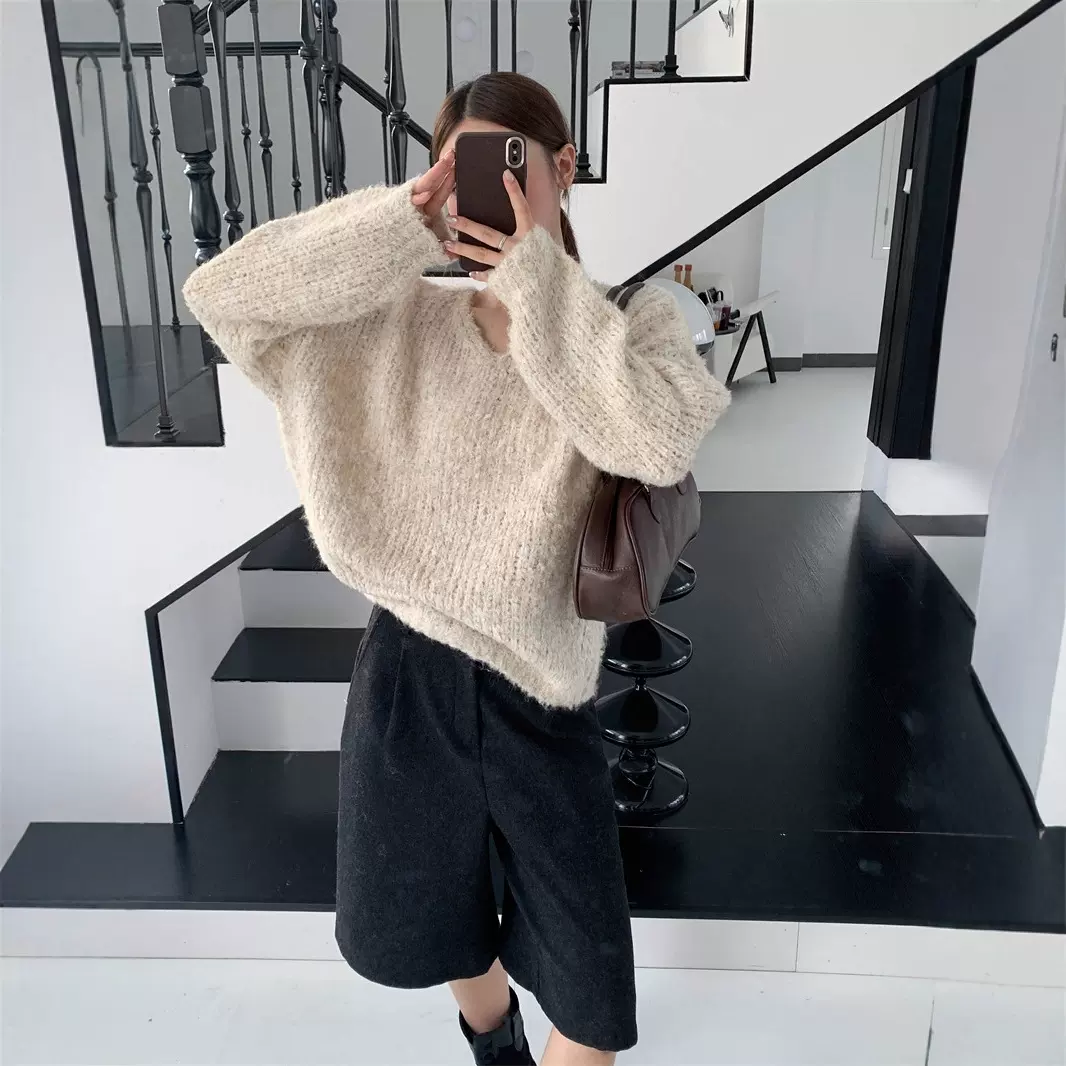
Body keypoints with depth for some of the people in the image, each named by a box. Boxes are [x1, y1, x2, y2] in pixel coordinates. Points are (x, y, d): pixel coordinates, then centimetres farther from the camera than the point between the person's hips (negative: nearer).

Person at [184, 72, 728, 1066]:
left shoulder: (632, 322, -8)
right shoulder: (403, 322, -3)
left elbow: (661, 443, -28)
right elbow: (219, 291, -9)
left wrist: (542, 278, -25)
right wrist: (405, 223, -17)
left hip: (538, 693, -2)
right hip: (409, 673, 2)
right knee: (437, 930, 26)